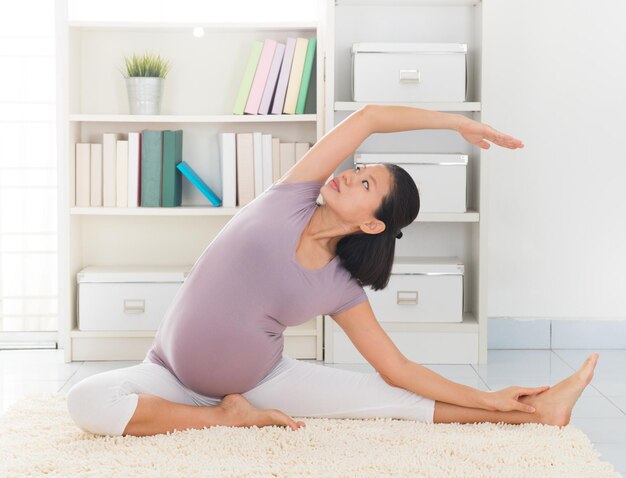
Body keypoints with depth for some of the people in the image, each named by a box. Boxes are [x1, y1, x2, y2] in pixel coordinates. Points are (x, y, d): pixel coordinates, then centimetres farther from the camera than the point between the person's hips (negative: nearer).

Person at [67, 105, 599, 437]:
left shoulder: (341, 291, -9)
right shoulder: (290, 199, -13)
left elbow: (399, 370, -1)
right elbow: (369, 117, -16)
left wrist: (488, 399, -4)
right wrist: (458, 122, -8)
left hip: (263, 381, 1)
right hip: (174, 378, 0)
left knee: (389, 396, -11)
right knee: (87, 401, -30)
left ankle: (533, 411, -1)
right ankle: (228, 418, -16)